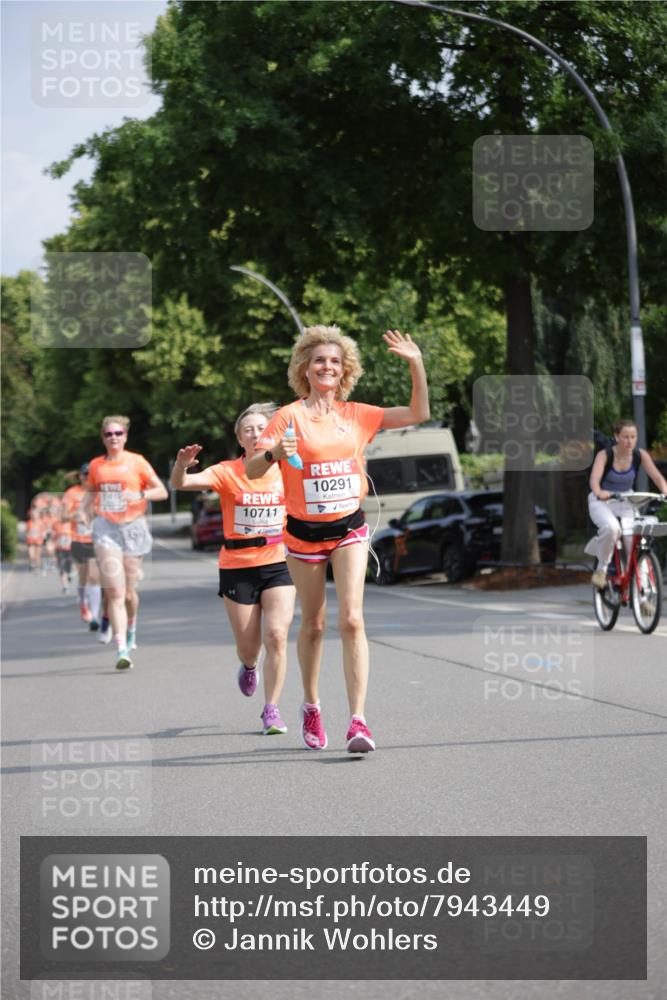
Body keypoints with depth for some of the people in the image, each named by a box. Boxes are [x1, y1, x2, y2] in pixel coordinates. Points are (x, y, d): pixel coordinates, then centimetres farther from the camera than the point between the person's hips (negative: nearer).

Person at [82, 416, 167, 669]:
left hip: (133, 527, -1)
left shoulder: (137, 462, 1)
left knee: (128, 592, 5)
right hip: (106, 528, 1)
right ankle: (122, 651, -17)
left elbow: (162, 491, 2)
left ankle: (131, 627, 40)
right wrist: (85, 510, 4)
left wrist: (140, 495, -17)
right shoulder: (96, 465, 8)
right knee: (115, 592, -12)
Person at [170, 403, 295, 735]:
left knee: (277, 635, -15)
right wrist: (181, 465, -41)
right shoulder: (227, 473, -8)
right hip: (237, 567, -1)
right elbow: (180, 483, -20)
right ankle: (249, 666, 45)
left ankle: (271, 711, -6)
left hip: (278, 564, 1)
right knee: (248, 646, 7)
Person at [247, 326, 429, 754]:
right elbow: (252, 470, -11)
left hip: (349, 529, 1)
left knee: (352, 619, -13)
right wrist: (273, 454, -33)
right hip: (304, 533, -1)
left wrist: (416, 363, -4)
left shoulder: (356, 415, 4)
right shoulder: (289, 417, -6)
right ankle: (311, 707, 32)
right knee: (314, 623, 10)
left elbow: (418, 414, 6)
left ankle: (358, 720, -17)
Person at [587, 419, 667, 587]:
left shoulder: (640, 455, -11)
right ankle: (601, 568, -13)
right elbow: (594, 479, -35)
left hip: (626, 502, 3)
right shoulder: (605, 455, -20)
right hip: (602, 501, -3)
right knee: (611, 528, -35)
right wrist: (599, 492, -58)